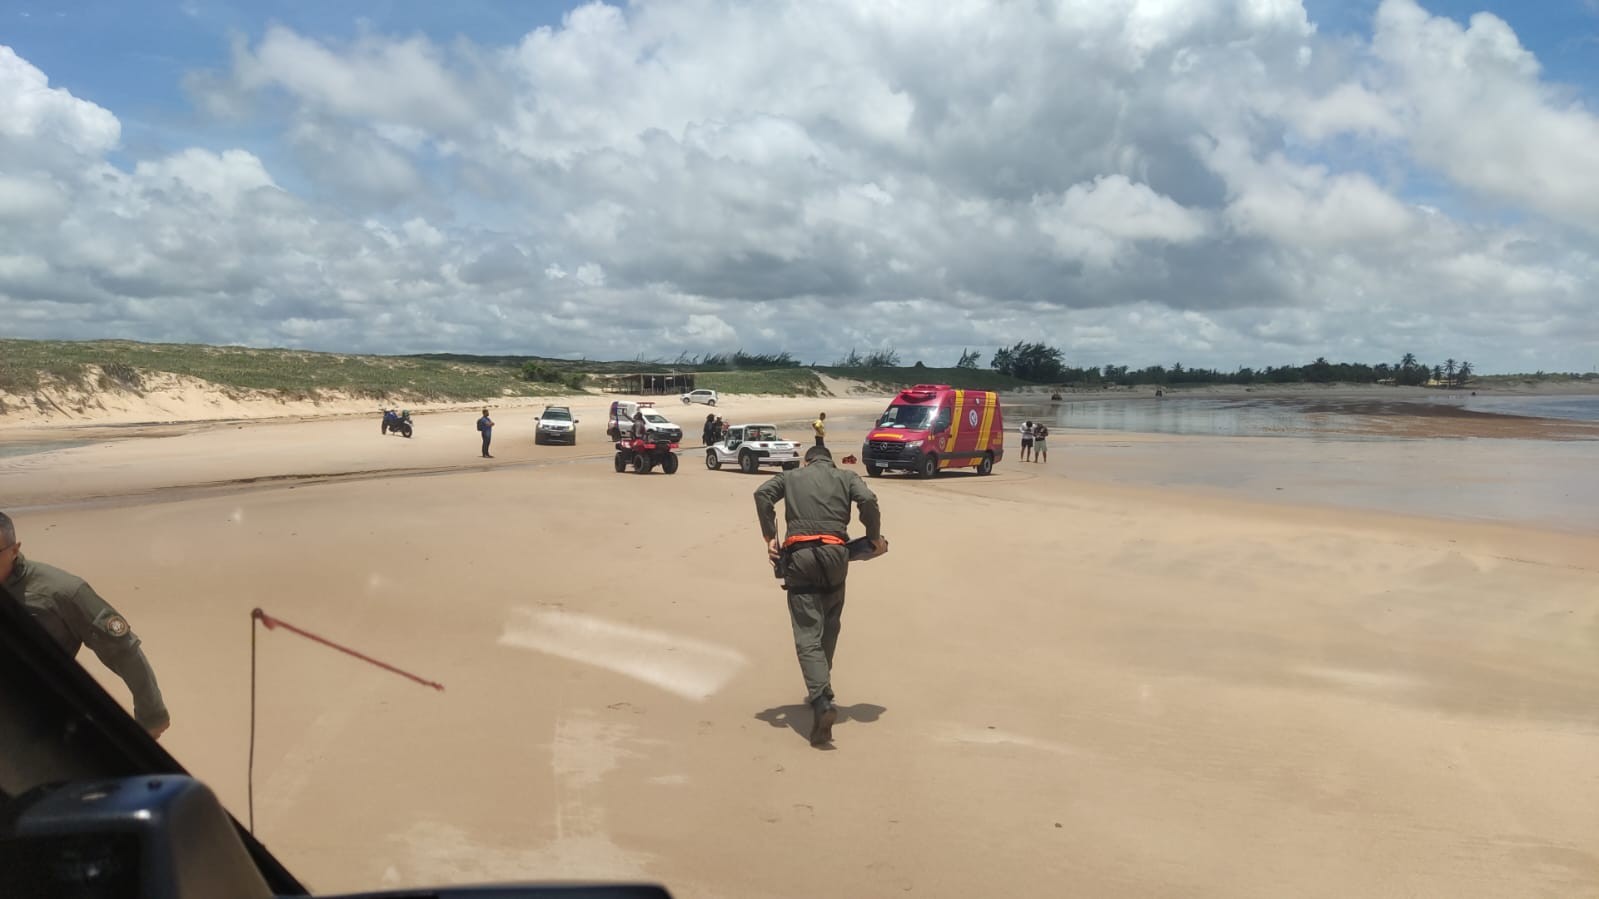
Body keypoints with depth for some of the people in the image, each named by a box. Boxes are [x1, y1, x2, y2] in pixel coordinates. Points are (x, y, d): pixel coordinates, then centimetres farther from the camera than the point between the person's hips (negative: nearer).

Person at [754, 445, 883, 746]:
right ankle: (819, 691, 27)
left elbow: (762, 494, 1)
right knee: (829, 629, 22)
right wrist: (874, 537, 9)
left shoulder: (791, 476, 20)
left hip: (799, 555, -1)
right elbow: (868, 500, -2)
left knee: (808, 635, -5)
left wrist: (770, 538, 2)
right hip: (835, 554, 1)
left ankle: (822, 702, -22)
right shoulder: (846, 477, 19)